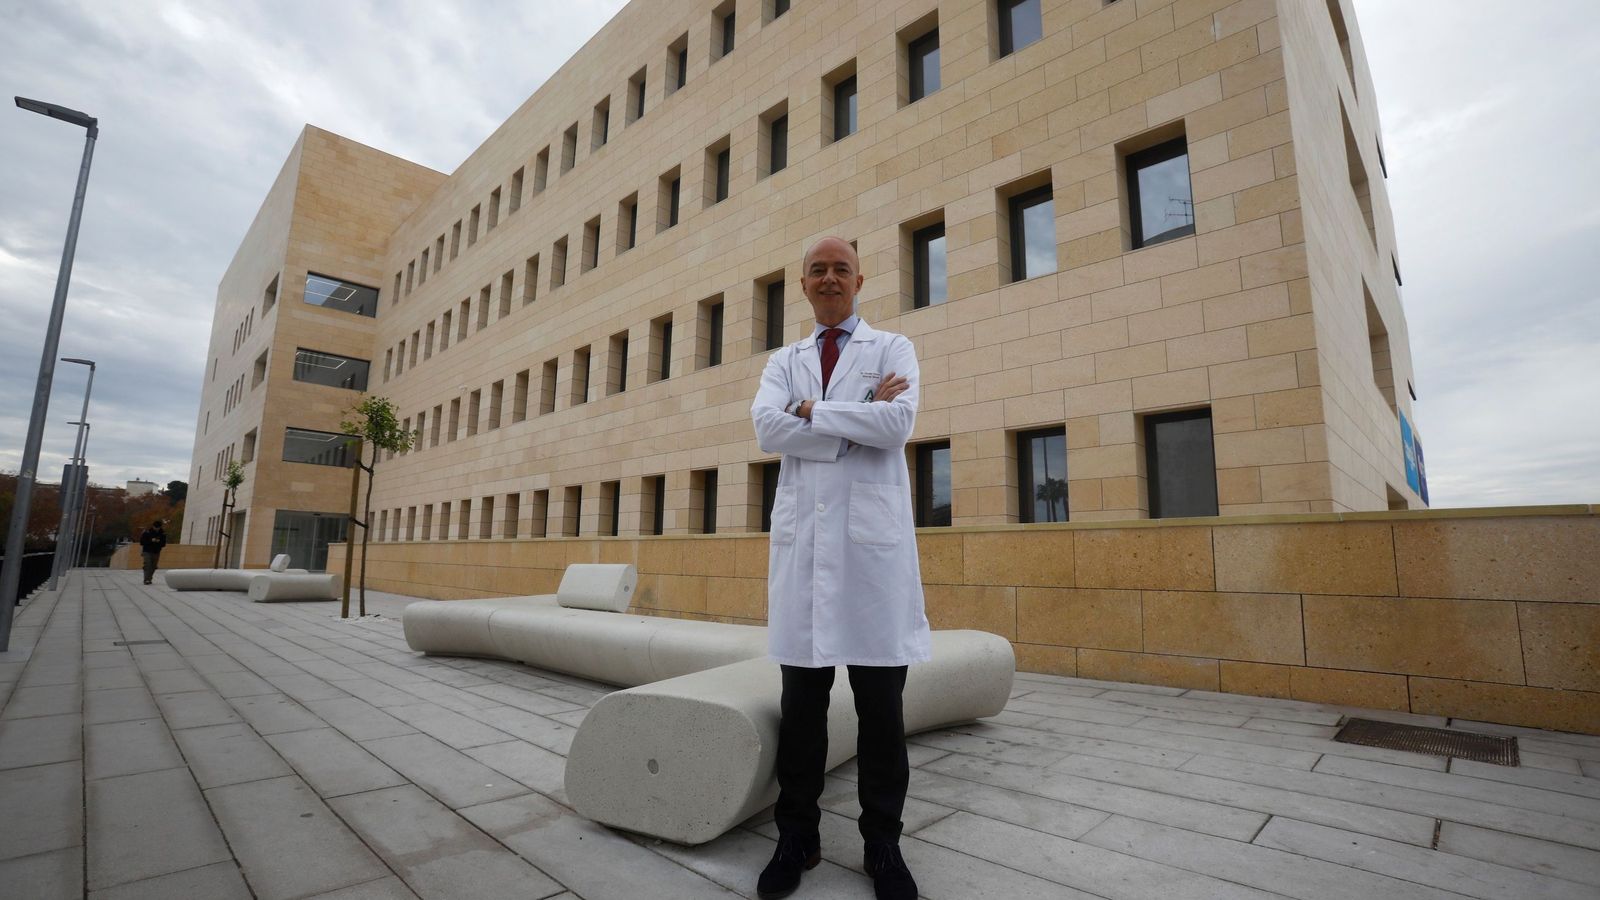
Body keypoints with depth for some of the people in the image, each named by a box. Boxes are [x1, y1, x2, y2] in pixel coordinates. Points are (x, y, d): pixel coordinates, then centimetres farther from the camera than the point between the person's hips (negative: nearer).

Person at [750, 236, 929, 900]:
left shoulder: (892, 349, 10)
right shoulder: (783, 361, 17)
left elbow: (898, 422, -10)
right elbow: (767, 428, -3)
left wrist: (810, 411, -4)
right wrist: (859, 419, -7)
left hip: (872, 530, -2)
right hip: (802, 529, 2)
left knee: (881, 701, 5)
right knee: (801, 696, 7)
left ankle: (882, 844, 22)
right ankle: (797, 837, 24)